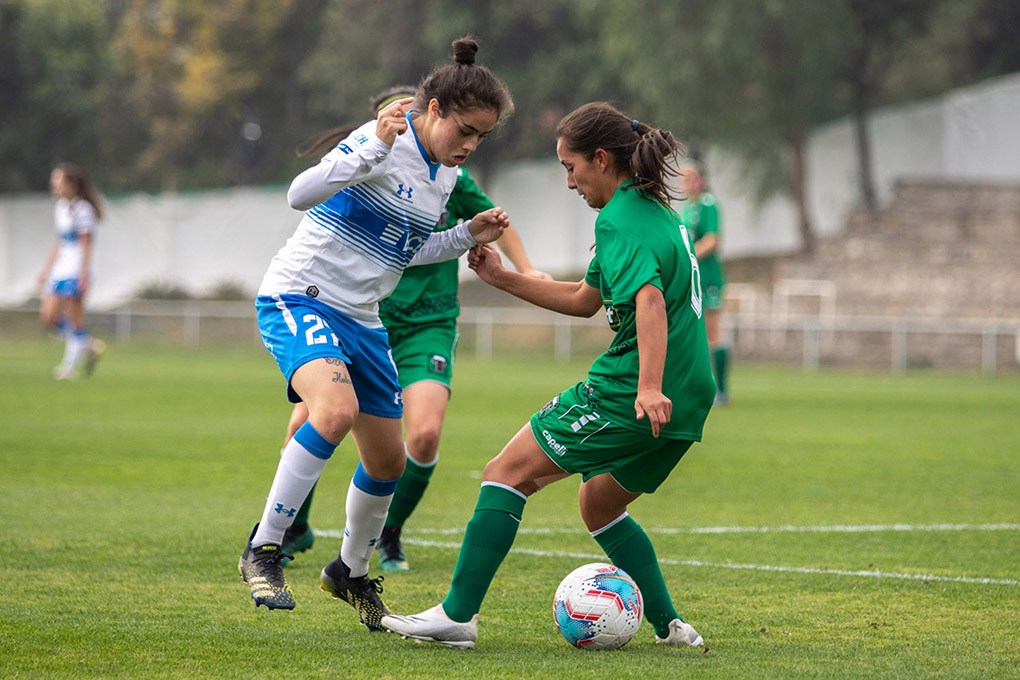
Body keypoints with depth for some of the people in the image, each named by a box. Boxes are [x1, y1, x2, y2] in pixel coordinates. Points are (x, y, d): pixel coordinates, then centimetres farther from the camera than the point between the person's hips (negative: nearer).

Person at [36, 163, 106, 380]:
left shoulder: (82, 209, -10)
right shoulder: (60, 207, 15)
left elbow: (86, 245, -13)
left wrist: (84, 275, -17)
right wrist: (46, 270, 21)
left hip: (76, 272, -9)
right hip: (60, 270, 9)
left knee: (74, 317, -5)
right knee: (48, 317, 1)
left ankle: (71, 366, 1)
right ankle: (90, 346, 12)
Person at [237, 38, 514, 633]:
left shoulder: (446, 173, 9)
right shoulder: (386, 143, -17)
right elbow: (301, 193, -29)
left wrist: (467, 238, 8)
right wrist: (373, 149, -38)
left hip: (361, 316, 8)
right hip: (299, 297, -8)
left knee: (389, 460, 10)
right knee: (338, 408, -34)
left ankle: (350, 572, 35)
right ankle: (264, 551, -23)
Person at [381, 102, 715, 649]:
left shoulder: (620, 220, -11)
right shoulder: (654, 210, 18)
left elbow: (650, 298, -27)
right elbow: (585, 299, 27)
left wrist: (650, 387, -37)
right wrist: (503, 279, 25)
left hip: (629, 393, -9)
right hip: (690, 397, 9)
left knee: (507, 474, -2)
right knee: (598, 505, 26)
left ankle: (457, 615, -6)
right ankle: (669, 627, 21)